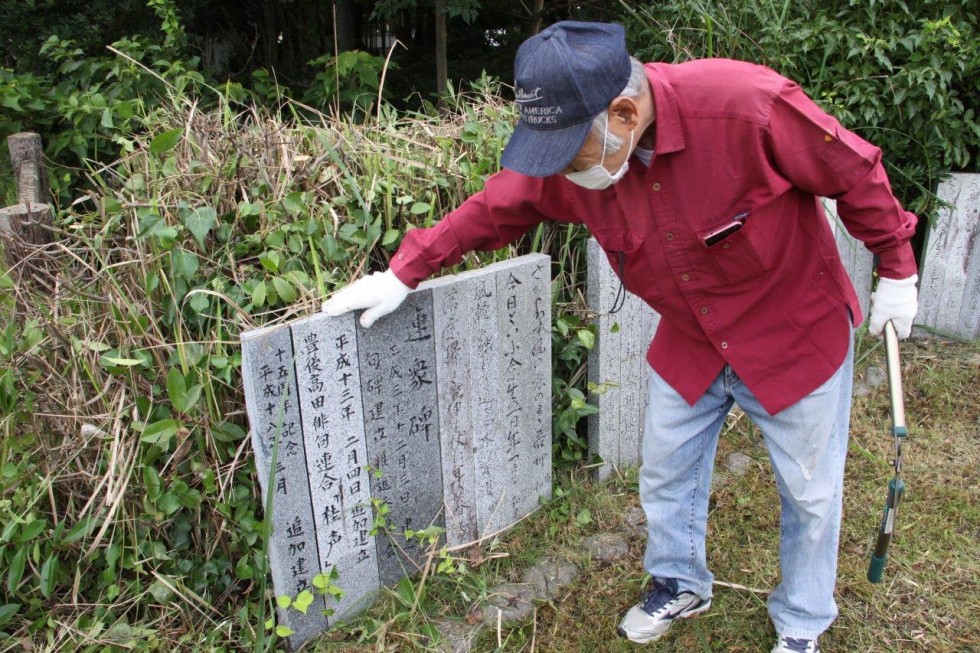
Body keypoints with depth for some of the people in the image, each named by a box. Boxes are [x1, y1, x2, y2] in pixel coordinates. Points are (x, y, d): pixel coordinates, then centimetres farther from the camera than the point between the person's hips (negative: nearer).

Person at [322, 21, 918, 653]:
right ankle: (681, 585, 46)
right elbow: (491, 211, -4)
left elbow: (856, 174, -18)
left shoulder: (751, 106, -33)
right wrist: (402, 274, -4)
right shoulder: (565, 158, -18)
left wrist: (897, 272, -5)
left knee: (810, 493, 13)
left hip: (798, 334, -3)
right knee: (666, 476, 16)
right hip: (690, 343, 4)